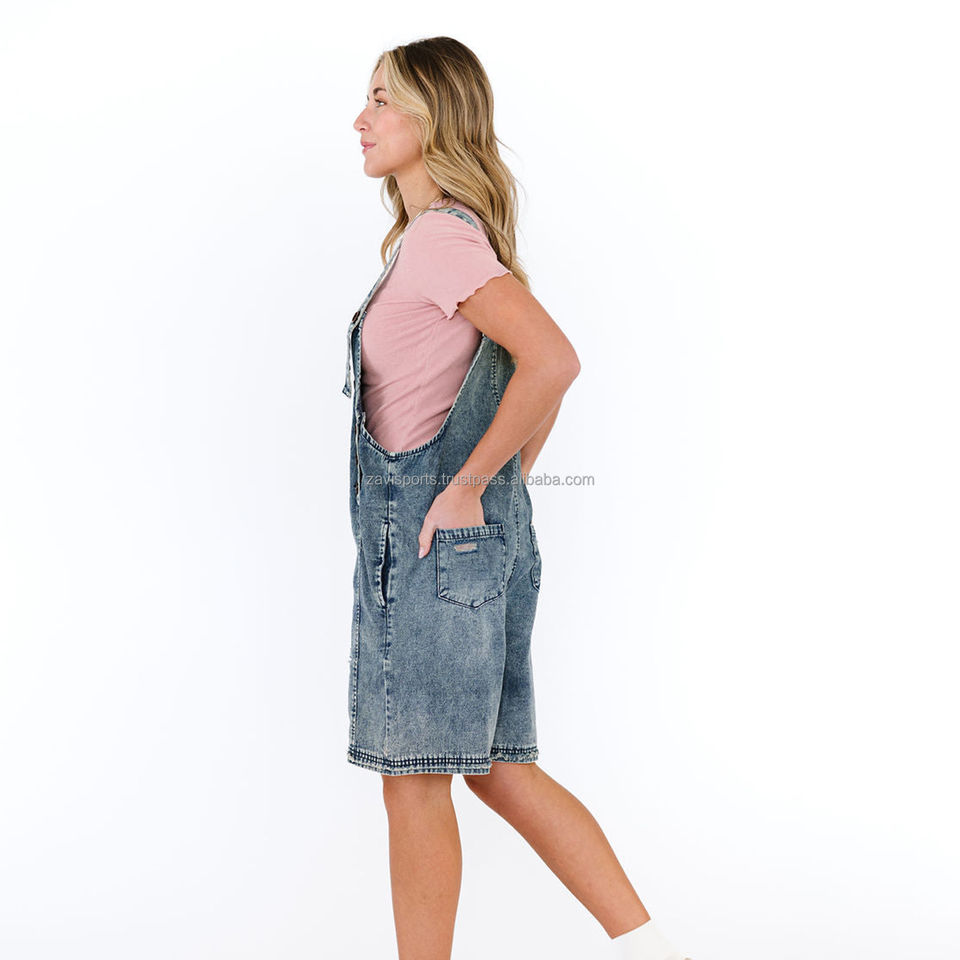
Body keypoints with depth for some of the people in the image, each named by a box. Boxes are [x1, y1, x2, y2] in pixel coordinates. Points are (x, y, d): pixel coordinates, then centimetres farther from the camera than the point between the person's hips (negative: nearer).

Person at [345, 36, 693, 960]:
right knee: (498, 771, 15)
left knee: (414, 782, 2)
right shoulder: (460, 237, 15)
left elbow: (553, 361, -28)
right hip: (488, 539, 10)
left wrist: (469, 485, -20)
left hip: (430, 539, -10)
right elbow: (542, 374, 23)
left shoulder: (438, 238, -15)